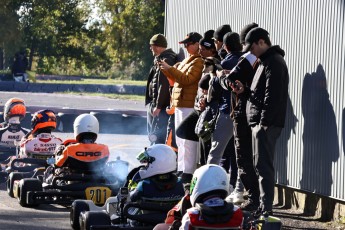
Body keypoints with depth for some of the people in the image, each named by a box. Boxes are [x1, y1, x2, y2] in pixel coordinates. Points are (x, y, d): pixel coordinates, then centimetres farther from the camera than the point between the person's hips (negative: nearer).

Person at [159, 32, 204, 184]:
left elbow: (187, 79, -23)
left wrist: (170, 69, -22)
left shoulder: (199, 62, -13)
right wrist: (167, 70, 11)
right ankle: (181, 170, 23)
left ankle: (188, 173, -10)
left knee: (188, 141, -10)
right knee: (180, 140, 16)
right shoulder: (188, 60, 19)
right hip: (180, 104, 11)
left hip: (189, 105, -11)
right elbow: (176, 79, 26)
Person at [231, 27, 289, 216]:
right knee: (262, 165, 14)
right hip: (261, 122, 11)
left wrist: (264, 122, -22)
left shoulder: (274, 63, -14)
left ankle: (266, 208, -10)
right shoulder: (266, 61, 20)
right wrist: (245, 90, 11)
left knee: (263, 165, -10)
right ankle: (264, 206, 19)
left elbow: (273, 96, -21)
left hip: (267, 123, -11)